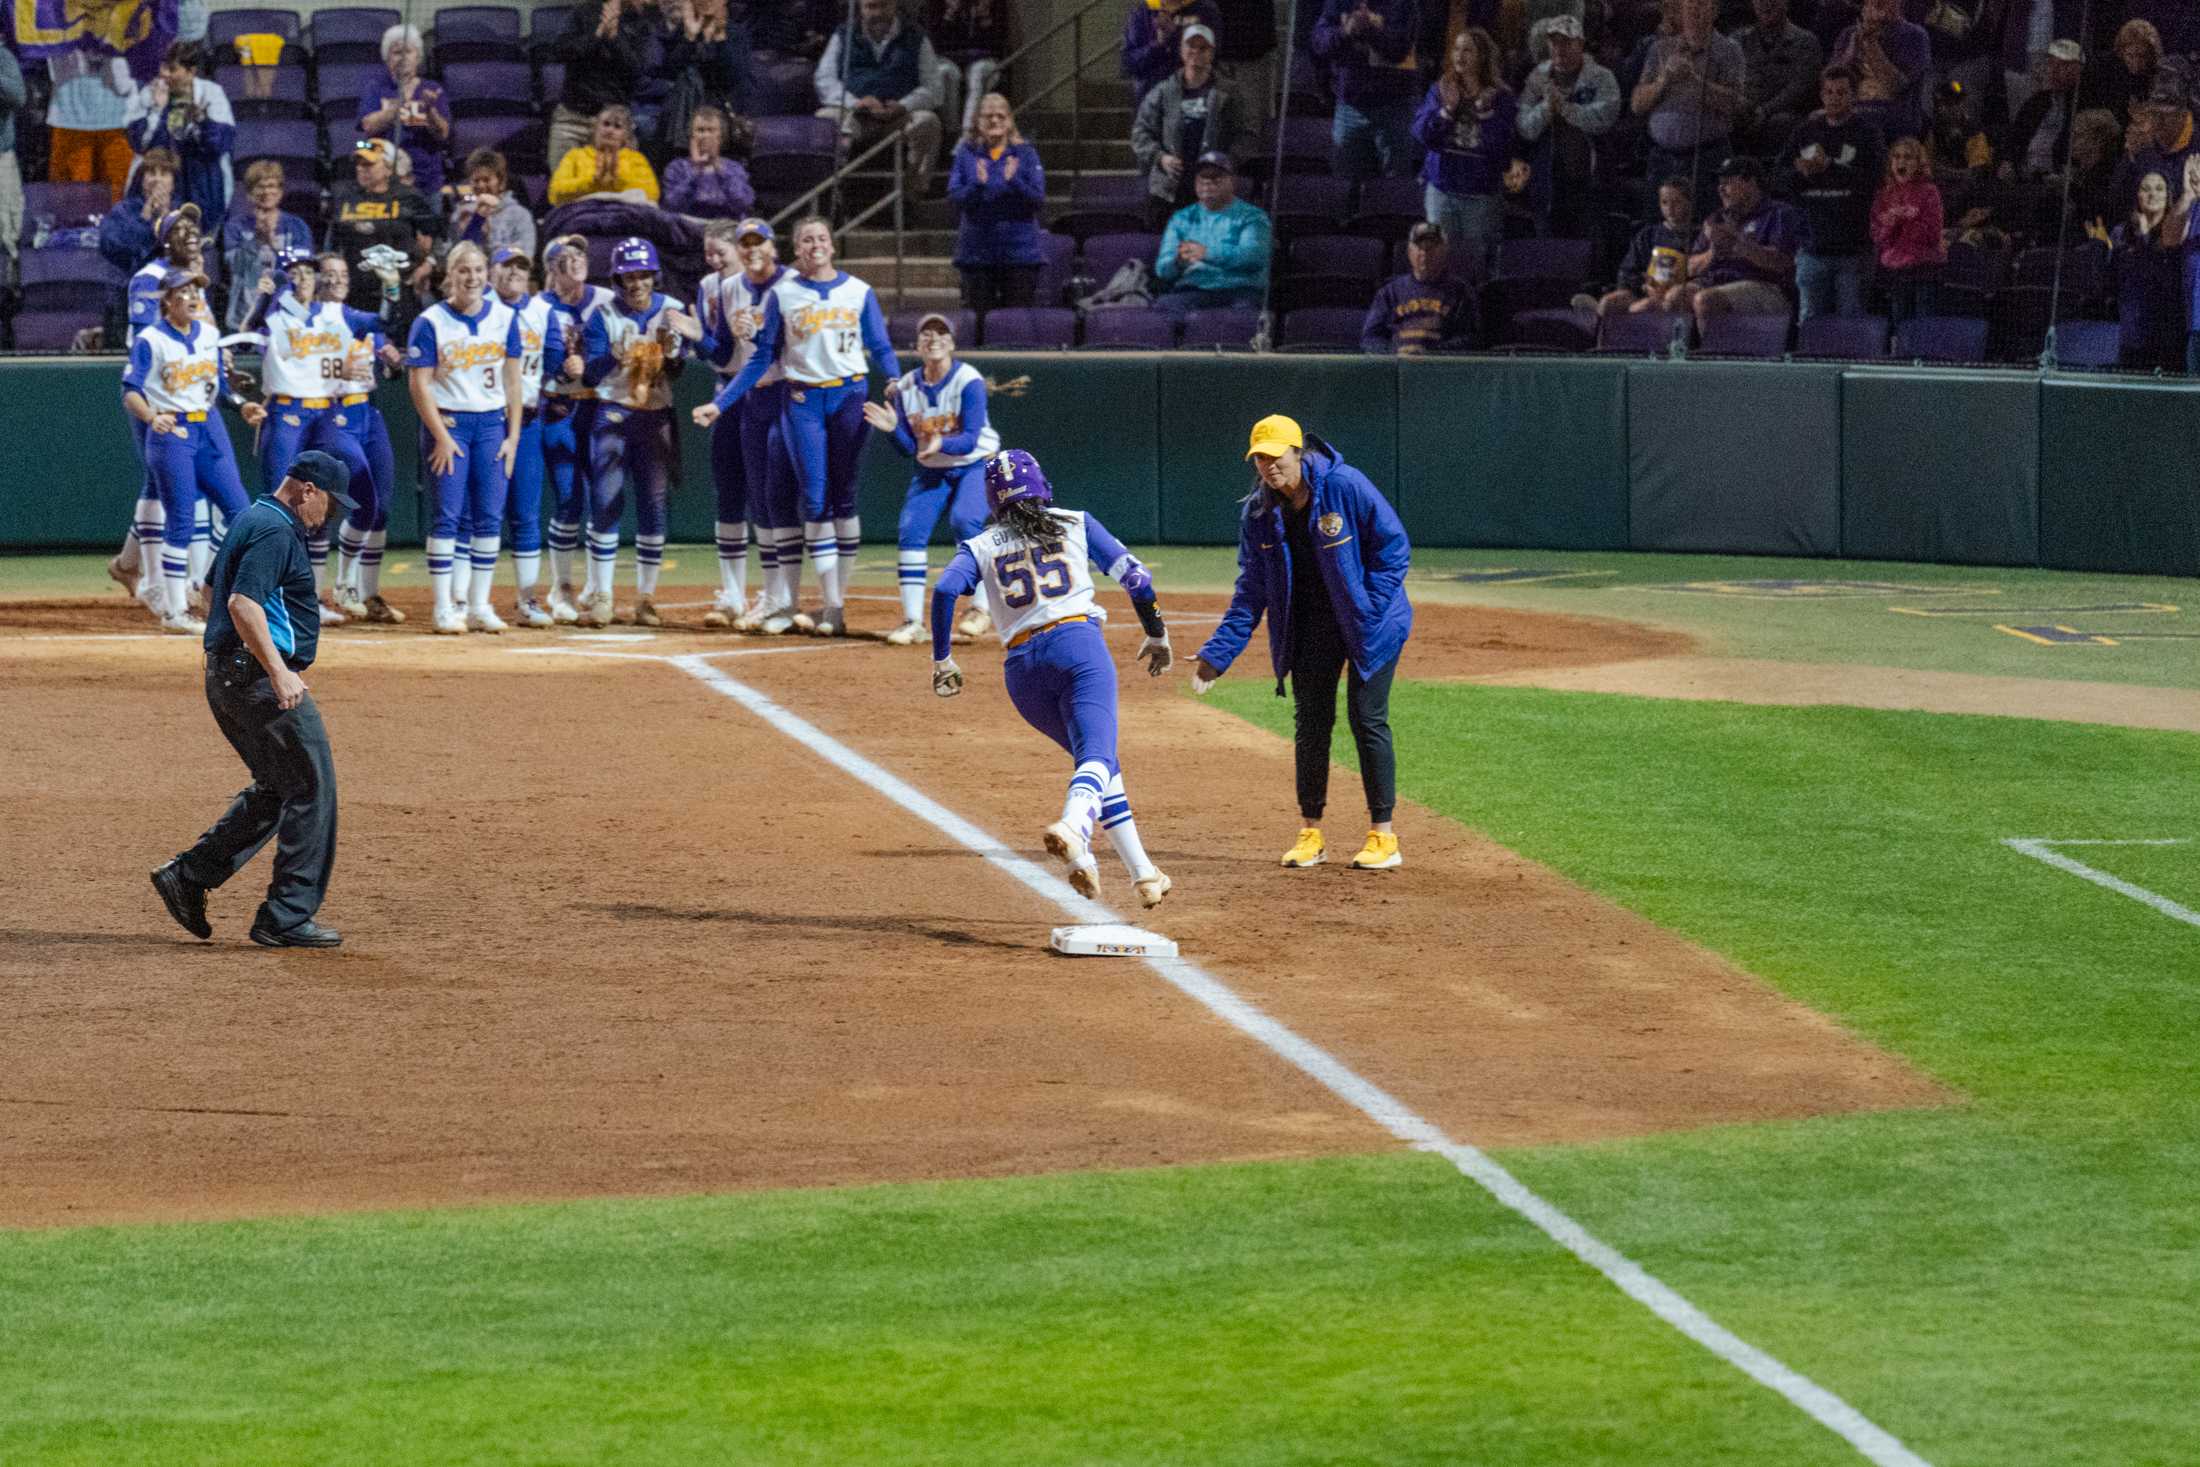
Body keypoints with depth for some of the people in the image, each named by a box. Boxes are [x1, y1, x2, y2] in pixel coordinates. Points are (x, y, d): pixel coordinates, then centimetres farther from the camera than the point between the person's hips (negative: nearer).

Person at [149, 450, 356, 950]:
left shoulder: (252, 521, 18)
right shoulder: (276, 531, -15)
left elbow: (222, 590, 28)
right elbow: (243, 603, -26)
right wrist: (279, 673, -30)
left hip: (224, 676, 11)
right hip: (257, 675, -11)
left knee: (277, 788, 19)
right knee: (311, 791, -4)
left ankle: (188, 876, 14)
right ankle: (287, 917, -3)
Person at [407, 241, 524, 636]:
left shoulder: (504, 318, 7)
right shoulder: (431, 322, -5)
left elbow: (512, 380, 9)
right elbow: (420, 384, -7)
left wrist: (513, 435, 3)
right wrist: (441, 436, -12)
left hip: (492, 424, 4)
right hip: (448, 422, -4)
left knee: (490, 517, 2)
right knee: (449, 516, -7)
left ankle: (479, 606, 8)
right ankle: (445, 608, -5)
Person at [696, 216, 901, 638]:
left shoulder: (859, 292, 6)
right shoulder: (782, 295, 4)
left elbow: (881, 350, 6)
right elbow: (763, 358, 7)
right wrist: (720, 403, 1)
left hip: (850, 397, 1)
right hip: (803, 401, -1)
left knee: (844, 498, 2)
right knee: (815, 501, -7)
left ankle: (839, 596, 9)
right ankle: (832, 607, -8)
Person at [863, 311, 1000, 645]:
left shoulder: (968, 381, -18)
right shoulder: (906, 387, -3)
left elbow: (970, 440, -24)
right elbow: (908, 449, -3)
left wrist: (941, 444, -44)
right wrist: (893, 428, -24)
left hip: (975, 465, -5)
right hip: (931, 472, 5)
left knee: (963, 521, -29)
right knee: (909, 530, -12)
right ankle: (912, 621, -7)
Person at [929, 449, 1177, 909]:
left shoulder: (980, 547, 17)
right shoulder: (1076, 524, 17)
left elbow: (945, 590, -2)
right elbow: (1136, 578, 11)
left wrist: (941, 659, 3)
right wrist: (1157, 635, 24)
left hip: (1022, 665, 3)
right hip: (1079, 644, -3)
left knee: (1096, 759, 20)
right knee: (1097, 757, -20)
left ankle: (1141, 872, 15)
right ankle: (1072, 828, -52)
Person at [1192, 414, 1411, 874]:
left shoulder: (1346, 487, -18)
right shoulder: (1259, 512, -4)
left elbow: (1393, 547, -12)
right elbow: (1251, 590, 0)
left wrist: (1370, 611, -17)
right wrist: (1218, 654, -7)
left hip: (1367, 625, -5)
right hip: (1309, 628, 5)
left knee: (1367, 719, -6)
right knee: (1311, 723, 5)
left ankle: (1383, 836, 1)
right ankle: (1310, 834, 15)